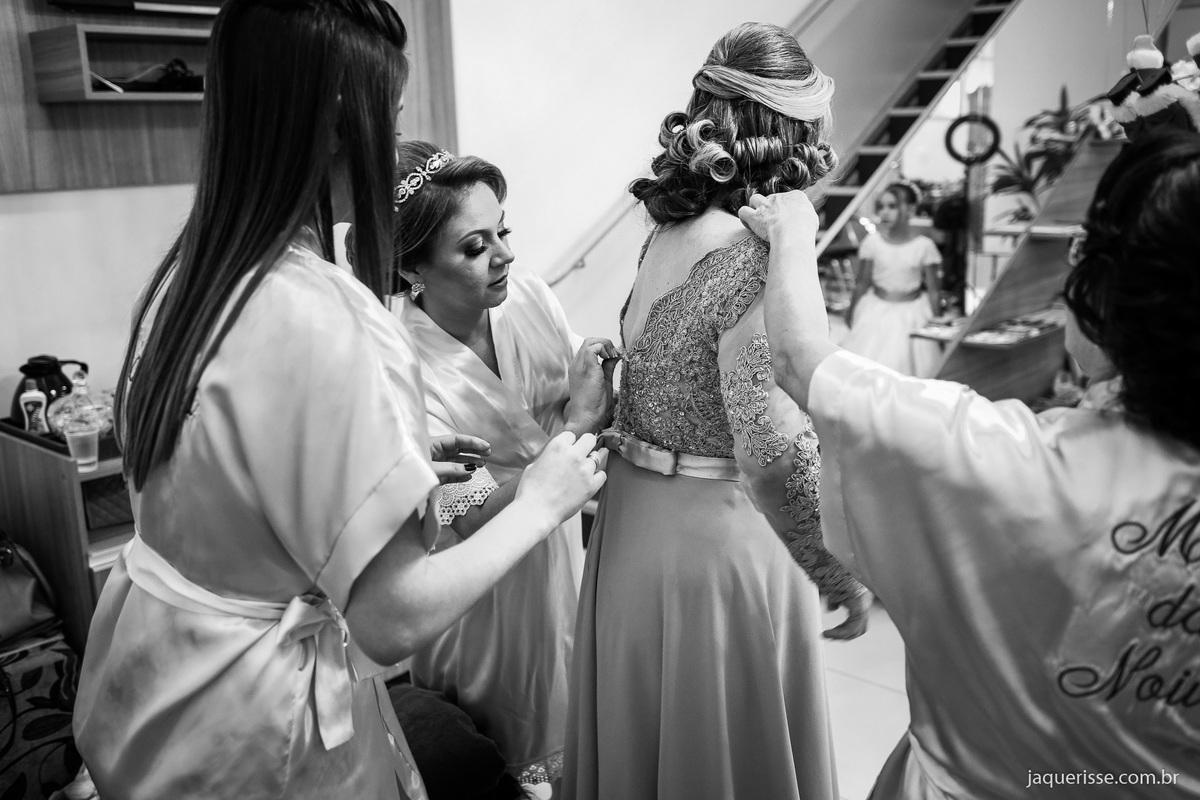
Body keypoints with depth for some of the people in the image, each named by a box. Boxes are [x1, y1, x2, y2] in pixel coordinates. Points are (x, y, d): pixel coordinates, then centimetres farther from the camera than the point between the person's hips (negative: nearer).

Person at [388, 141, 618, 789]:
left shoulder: (527, 294, -14)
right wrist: (574, 427, -33)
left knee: (568, 703, 26)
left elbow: (582, 390, -2)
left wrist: (607, 373, -24)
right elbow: (472, 516, -28)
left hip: (560, 542, 5)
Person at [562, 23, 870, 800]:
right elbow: (774, 457, -27)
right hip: (717, 535, -8)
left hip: (638, 518, 8)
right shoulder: (752, 259, -23)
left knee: (646, 733, 26)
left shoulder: (673, 233, 1)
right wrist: (840, 576, -16)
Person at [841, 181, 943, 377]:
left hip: (912, 312, -1)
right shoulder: (872, 240, -6)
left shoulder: (924, 245, -8)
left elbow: (933, 288, -2)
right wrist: (851, 311, 8)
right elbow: (862, 282, 3)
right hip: (877, 309, 1)